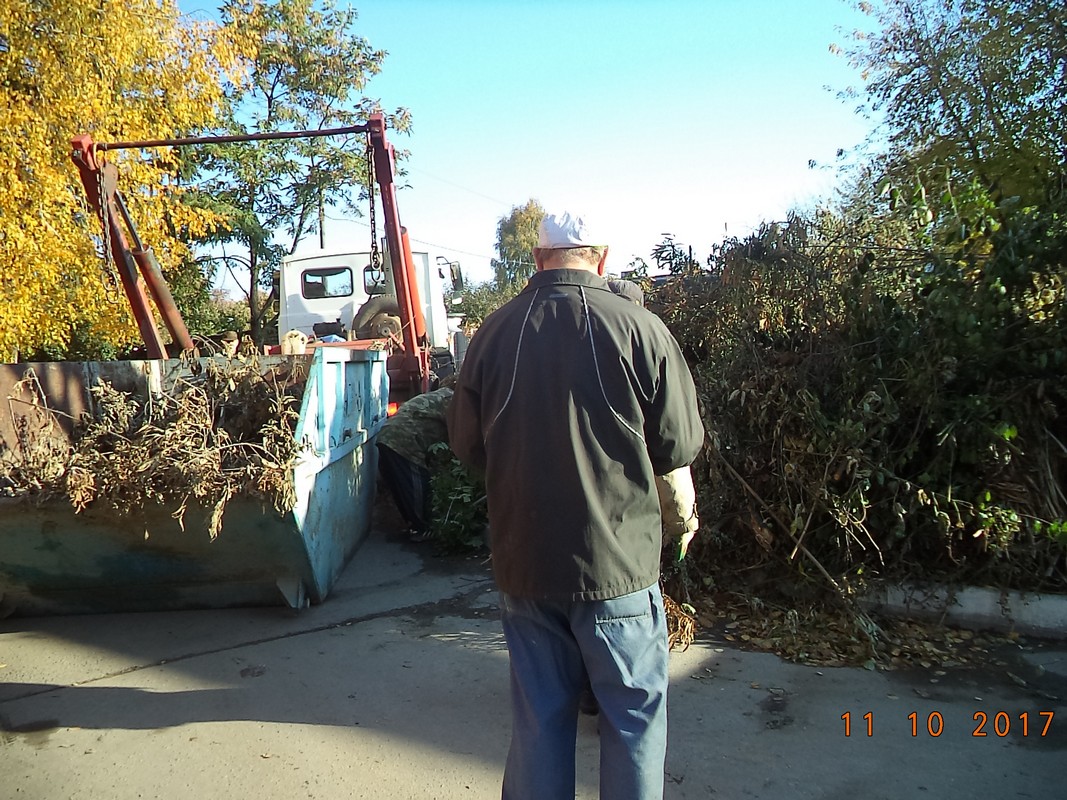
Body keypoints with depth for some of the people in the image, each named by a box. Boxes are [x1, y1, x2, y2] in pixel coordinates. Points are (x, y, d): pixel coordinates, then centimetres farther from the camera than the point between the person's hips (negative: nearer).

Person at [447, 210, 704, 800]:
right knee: (634, 713, 15)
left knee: (538, 714, 18)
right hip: (617, 559, -3)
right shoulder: (639, 328, -12)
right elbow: (680, 446, -7)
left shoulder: (494, 332, -3)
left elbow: (465, 445, 6)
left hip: (523, 561, 3)